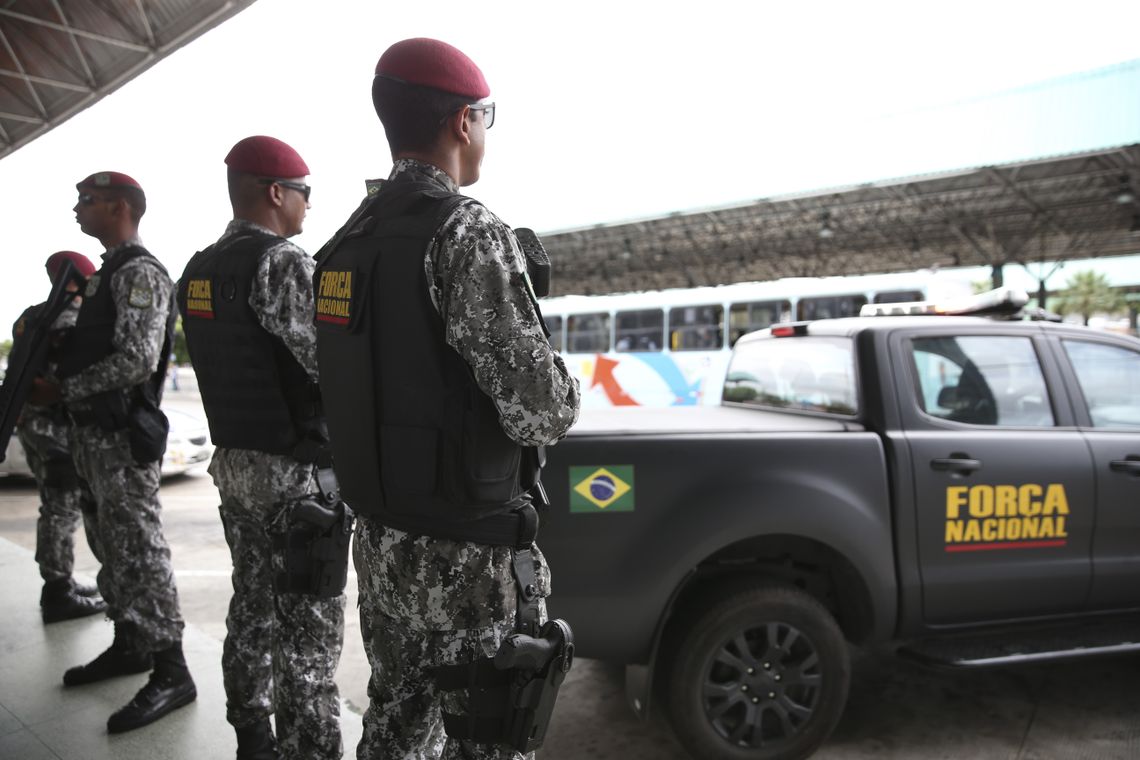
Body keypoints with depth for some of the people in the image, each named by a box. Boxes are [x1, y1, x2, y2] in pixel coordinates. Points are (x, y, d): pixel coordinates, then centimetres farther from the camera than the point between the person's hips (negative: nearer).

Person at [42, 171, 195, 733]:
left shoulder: (140, 273, -13)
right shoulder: (110, 272, 18)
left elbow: (137, 360, -22)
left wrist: (63, 390, -14)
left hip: (123, 435, -10)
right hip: (98, 432, 10)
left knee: (141, 550, -7)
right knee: (115, 546, 16)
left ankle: (171, 673, 0)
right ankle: (129, 645, 29)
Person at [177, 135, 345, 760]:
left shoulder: (199, 271, 11)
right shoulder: (281, 263, -16)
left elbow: (237, 361, 12)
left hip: (234, 461, 9)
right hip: (296, 468, -9)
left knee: (253, 606, 17)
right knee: (309, 624, 0)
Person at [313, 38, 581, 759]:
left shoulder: (348, 241, 8)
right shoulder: (469, 231, -18)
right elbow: (544, 412, -23)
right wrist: (553, 375, 0)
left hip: (382, 538, 8)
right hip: (468, 559, -8)